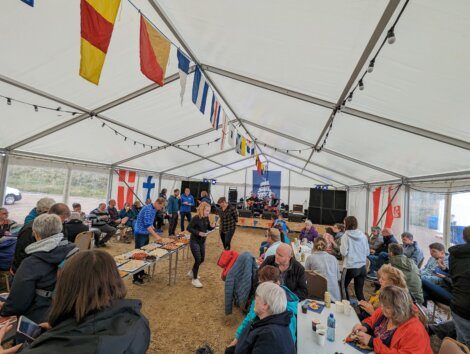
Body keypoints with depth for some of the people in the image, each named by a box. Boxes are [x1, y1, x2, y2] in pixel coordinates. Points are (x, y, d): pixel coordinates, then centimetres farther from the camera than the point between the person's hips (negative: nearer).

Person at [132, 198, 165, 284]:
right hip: (140, 234, -9)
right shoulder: (148, 209, -22)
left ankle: (141, 273, 27)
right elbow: (147, 225, -28)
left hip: (146, 234, 9)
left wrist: (156, 234, 13)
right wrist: (156, 236, -29)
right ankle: (136, 278, 4)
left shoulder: (153, 209, 7)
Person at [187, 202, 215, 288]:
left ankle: (192, 272, 39)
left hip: (202, 241, 8)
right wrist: (198, 233, -28)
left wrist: (212, 226, -14)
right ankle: (194, 279, 11)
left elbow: (208, 228, 9)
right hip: (194, 241, -7)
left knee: (202, 259, 16)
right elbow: (189, 228, -19)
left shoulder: (206, 218, -1)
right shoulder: (196, 218, -21)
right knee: (198, 260, -7)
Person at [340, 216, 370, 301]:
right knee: (359, 291, 14)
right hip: (362, 267, 4)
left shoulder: (346, 235, -11)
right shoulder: (363, 235, 2)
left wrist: (340, 247, 3)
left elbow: (344, 252, -15)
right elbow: (367, 252, 9)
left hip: (350, 267, -4)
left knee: (343, 287, 18)